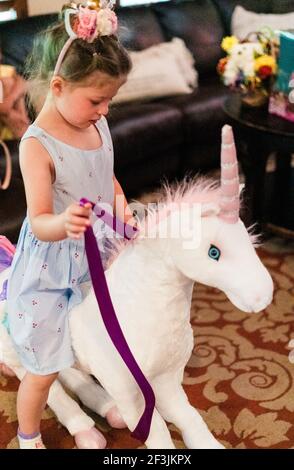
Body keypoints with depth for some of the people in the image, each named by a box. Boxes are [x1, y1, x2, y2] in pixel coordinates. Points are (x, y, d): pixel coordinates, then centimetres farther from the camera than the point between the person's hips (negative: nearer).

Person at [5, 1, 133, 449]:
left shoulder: (98, 126, -2)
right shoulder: (37, 145, -24)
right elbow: (39, 223, -29)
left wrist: (121, 205, -3)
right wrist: (63, 223, -50)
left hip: (96, 260, 6)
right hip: (49, 273, -6)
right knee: (43, 368, 10)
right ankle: (28, 438, 38)